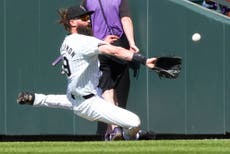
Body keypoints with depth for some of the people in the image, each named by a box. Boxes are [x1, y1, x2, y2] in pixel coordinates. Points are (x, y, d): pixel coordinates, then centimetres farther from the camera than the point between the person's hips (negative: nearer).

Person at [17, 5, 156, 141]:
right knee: (134, 122, -17)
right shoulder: (84, 42, -21)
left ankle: (35, 99, 41)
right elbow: (115, 51, -32)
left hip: (73, 98, 10)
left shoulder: (66, 43, 6)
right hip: (89, 104, -10)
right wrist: (144, 60, -40)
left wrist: (103, 42, 19)